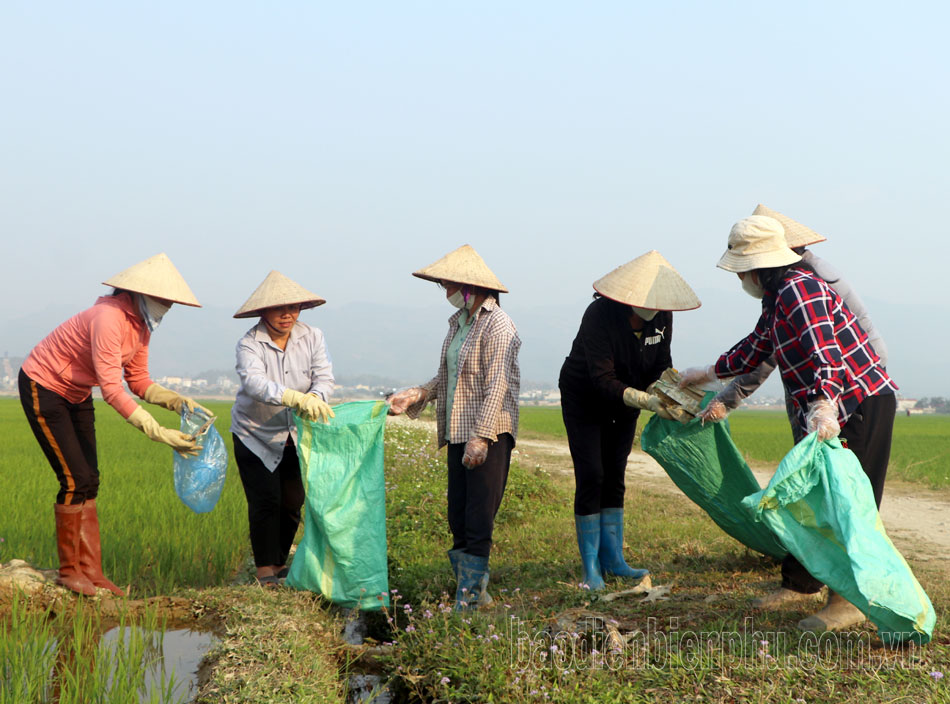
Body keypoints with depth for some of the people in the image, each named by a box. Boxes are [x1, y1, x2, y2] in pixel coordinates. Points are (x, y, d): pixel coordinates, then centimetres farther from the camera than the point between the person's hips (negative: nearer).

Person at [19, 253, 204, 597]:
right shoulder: (109, 318, -32)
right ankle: (68, 570, 6)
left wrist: (177, 401, -16)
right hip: (42, 388, -9)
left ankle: (90, 570, 10)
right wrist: (159, 433, -38)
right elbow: (112, 390, -35)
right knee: (75, 480, -9)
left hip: (76, 395, 9)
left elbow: (138, 380, 2)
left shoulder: (141, 325, -3)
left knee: (90, 481, 5)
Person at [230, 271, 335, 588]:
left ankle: (279, 563, 24)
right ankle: (265, 569, 4)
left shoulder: (312, 337, -3)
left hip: (297, 437, 4)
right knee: (265, 502, -8)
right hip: (256, 437, -3)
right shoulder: (250, 344, -15)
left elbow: (324, 376, -14)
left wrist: (314, 398, -38)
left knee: (293, 502, 7)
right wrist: (295, 398, -49)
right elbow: (254, 382, -33)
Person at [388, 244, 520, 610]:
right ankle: (471, 591, 21)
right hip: (458, 432, 9)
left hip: (490, 433, -9)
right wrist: (417, 395, 6)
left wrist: (481, 436, -23)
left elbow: (497, 385, -19)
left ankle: (471, 596, 1)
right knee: (458, 515, 11)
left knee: (479, 515, -6)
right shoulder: (458, 322, 14)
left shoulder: (497, 325, -13)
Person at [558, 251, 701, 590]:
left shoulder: (661, 317, -13)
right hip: (585, 400, -5)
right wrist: (646, 401, -44)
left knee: (615, 477, 7)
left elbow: (661, 366, -6)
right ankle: (591, 568, -3)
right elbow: (603, 380, -34)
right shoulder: (599, 315, -31)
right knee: (591, 477, -9)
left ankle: (613, 559, 13)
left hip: (624, 402, 5)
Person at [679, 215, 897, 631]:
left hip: (861, 405, -11)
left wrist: (823, 406, -48)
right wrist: (709, 373, 36)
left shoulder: (799, 290, -20)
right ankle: (800, 584, 29)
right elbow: (758, 345, 29)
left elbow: (825, 352, -34)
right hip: (832, 411, 11)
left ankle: (847, 601, -3)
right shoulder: (777, 295, 13)